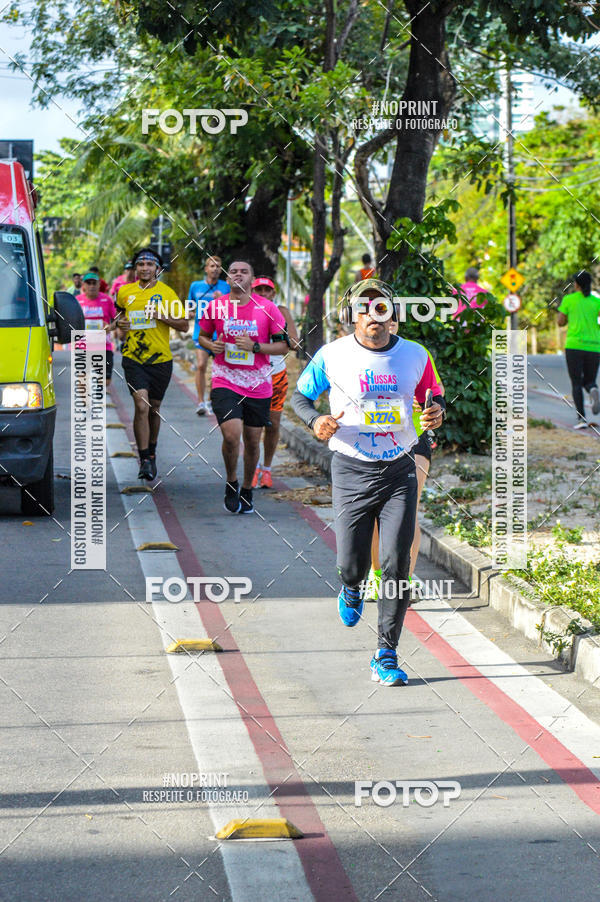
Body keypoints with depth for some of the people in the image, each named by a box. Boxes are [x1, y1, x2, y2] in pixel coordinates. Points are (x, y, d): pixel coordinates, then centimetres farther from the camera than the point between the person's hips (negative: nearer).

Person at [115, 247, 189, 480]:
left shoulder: (166, 293, -3)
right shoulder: (124, 292, 3)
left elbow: (184, 325, -2)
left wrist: (162, 315, -18)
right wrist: (120, 321, 3)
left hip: (160, 359, 0)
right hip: (133, 358, 0)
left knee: (153, 408, 13)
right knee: (141, 406, -16)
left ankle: (151, 451, 37)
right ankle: (145, 460, -13)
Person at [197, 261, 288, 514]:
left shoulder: (268, 308, -3)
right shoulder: (215, 306, 0)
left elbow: (282, 345, 0)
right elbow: (203, 336, 15)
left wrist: (254, 346, -15)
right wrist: (211, 345, -8)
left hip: (258, 385, 1)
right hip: (225, 381, -1)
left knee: (252, 440, 10)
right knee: (231, 434, -19)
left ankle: (247, 491, 30)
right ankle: (231, 484, 6)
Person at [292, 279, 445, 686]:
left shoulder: (414, 356, 1)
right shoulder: (333, 356, -3)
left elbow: (433, 395, 15)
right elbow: (300, 395, 8)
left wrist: (437, 412, -9)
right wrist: (316, 420, -14)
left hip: (399, 470, 1)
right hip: (352, 471, -1)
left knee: (397, 563, -9)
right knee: (352, 564, 0)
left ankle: (386, 656, -1)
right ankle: (352, 590, 40)